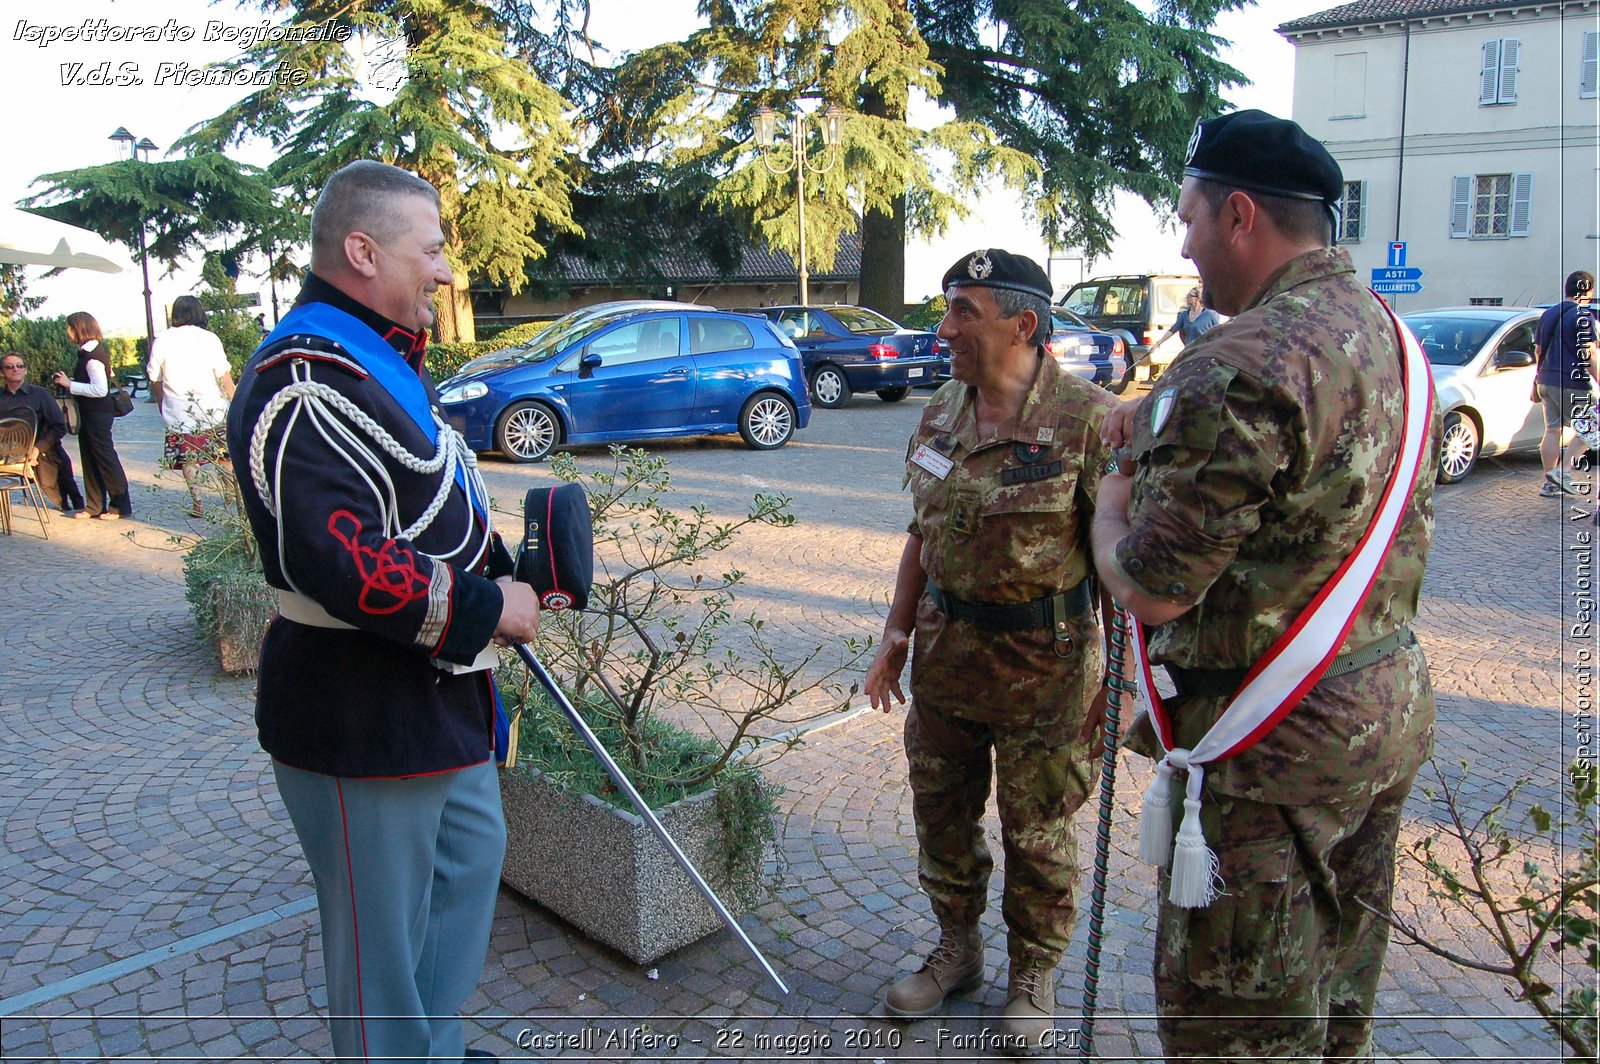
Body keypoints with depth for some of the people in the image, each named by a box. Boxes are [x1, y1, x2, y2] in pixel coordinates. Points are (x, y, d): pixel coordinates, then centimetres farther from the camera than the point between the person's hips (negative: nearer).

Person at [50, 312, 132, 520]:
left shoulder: (92, 356, -18)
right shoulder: (87, 352, 12)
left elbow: (100, 389, -24)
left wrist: (69, 384, -19)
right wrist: (68, 381, 7)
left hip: (98, 415, -10)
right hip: (90, 414, 10)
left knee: (105, 458, -4)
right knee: (90, 460, 13)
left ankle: (121, 506, 3)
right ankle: (95, 505, 20)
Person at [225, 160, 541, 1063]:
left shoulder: (381, 358, 13)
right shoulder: (309, 381, -22)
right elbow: (343, 564, -31)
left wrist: (500, 569, 9)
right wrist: (487, 607, -21)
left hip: (437, 688, 11)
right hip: (361, 715, -11)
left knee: (472, 853, 25)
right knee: (383, 921, 6)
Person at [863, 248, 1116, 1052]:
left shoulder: (1088, 419, -16)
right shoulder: (942, 414, 4)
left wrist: (1119, 674, -16)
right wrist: (896, 639, 10)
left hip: (1044, 660, -6)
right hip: (947, 648, 6)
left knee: (1037, 829, 11)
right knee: (941, 811, 18)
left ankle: (1033, 975, 34)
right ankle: (956, 948, 41)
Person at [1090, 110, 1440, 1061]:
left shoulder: (1240, 368, -24)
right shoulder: (1394, 340, 7)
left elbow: (1151, 591, -23)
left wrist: (1116, 495, -4)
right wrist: (1166, 442, 11)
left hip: (1270, 743, -9)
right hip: (1392, 705, 9)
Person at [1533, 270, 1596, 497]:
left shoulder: (1548, 314, 13)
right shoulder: (1583, 316, -11)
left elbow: (1538, 351, 19)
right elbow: (1589, 355, -16)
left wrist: (1537, 383, 27)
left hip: (1546, 381, 7)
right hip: (1572, 384, -7)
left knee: (1553, 430, 9)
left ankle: (1549, 482, 8)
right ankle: (1563, 471, -6)